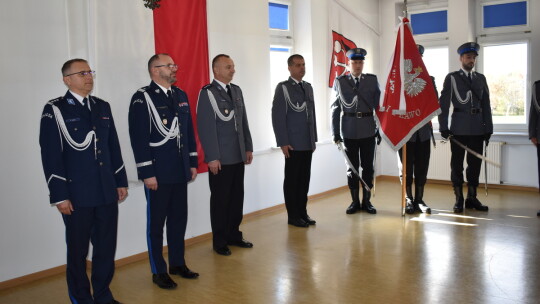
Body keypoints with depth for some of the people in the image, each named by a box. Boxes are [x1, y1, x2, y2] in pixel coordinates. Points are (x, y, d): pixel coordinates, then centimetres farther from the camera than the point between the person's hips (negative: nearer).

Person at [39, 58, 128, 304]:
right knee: (78, 251, 10)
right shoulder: (55, 110, -4)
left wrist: (121, 181, 12)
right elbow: (51, 155, -9)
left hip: (107, 193, 5)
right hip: (77, 196, -5)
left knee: (107, 247, 12)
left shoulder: (103, 107, 12)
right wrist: (59, 196, -12)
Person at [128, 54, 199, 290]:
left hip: (180, 172, 7)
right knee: (156, 223, 7)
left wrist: (192, 162, 12)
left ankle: (178, 263, 32)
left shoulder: (181, 95, 10)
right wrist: (147, 173, -16)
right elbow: (139, 138, -14)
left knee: (179, 219, 16)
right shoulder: (142, 98, -10)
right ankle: (158, 272, 20)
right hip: (158, 173, -6)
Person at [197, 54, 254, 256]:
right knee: (220, 200, 5)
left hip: (238, 156, 6)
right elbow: (205, 127, -13)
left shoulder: (237, 91, 12)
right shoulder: (207, 93, -9)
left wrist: (248, 147, 12)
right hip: (220, 159, -6)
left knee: (237, 198, 12)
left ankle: (233, 235, 27)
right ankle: (219, 241, 18)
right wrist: (212, 157, -16)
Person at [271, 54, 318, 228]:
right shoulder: (283, 88, -5)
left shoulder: (308, 87, 14)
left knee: (304, 179, 10)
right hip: (292, 144, -6)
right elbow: (278, 116, -10)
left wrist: (314, 138, 13)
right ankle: (293, 215, 12)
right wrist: (283, 142, -14)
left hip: (307, 143, 6)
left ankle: (302, 212, 21)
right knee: (292, 180, 3)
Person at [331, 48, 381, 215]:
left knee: (368, 167, 7)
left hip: (368, 131, 1)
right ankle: (355, 201, 18)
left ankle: (366, 201, 19)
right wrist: (336, 133, -3)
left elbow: (378, 105, 4)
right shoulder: (340, 81, 2)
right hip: (349, 131, -1)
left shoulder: (372, 80, 4)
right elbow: (336, 108, 1)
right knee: (352, 167, 7)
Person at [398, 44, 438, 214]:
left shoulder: (429, 79, 12)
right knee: (406, 167, 5)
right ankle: (409, 200, 15)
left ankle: (419, 200, 14)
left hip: (423, 130, 3)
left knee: (422, 168, 4)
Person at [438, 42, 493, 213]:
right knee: (457, 165, 1)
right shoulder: (452, 78, 2)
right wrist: (443, 128, -10)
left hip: (477, 129, 4)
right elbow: (443, 104, -3)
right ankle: (458, 200, 8)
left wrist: (488, 128, 7)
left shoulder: (481, 78, 14)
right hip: (459, 129, -4)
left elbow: (486, 105, 12)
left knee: (475, 164, 7)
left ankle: (472, 198, 17)